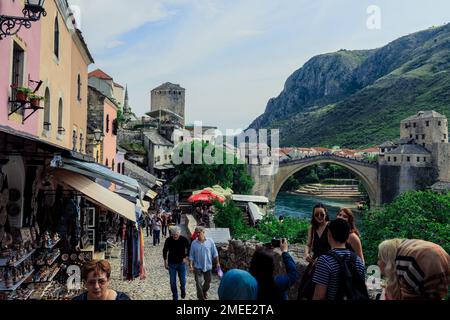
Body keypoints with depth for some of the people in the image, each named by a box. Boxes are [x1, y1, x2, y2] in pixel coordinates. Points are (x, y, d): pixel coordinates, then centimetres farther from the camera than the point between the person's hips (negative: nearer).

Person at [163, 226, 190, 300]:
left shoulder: (184, 240, -14)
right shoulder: (168, 240, -13)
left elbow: (189, 249, 2)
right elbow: (165, 251, 2)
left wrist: (186, 257, -9)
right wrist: (165, 262, 3)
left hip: (181, 263, 0)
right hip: (171, 264, 1)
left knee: (183, 281, 7)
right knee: (172, 282, 4)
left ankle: (183, 290, 40)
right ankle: (175, 297, 23)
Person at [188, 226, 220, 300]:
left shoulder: (210, 241, -8)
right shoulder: (194, 243, -7)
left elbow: (215, 253, -1)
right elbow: (191, 256, -3)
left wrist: (217, 263, -2)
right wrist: (190, 265, -11)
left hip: (208, 266, 1)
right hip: (198, 267, -1)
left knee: (208, 281, 17)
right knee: (198, 283, -5)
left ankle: (204, 291, 47)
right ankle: (201, 297, 12)